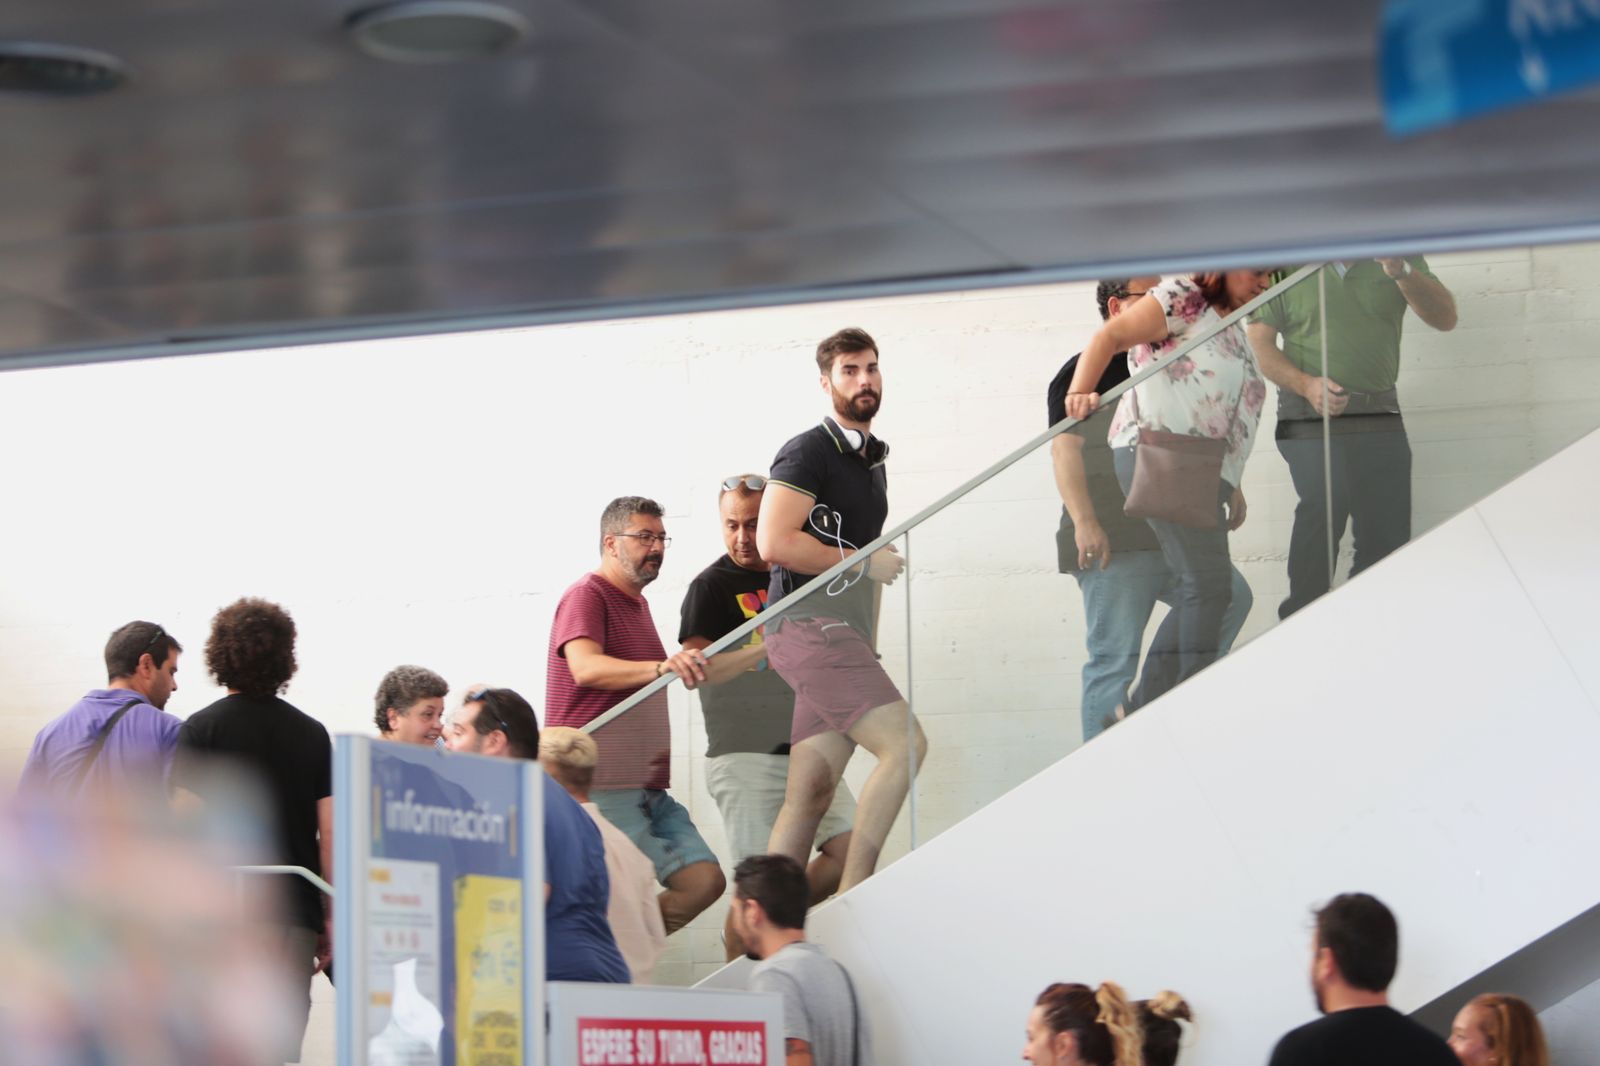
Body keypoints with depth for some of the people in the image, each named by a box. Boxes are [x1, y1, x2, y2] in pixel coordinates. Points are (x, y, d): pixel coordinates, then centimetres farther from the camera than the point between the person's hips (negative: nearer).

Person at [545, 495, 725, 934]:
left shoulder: (637, 603, 23)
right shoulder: (587, 596, -7)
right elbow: (586, 667, -28)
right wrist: (661, 667, -42)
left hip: (649, 790, 9)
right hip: (602, 789, -9)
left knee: (705, 881, -5)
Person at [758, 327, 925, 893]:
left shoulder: (873, 459, 23)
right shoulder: (808, 452, -6)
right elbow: (774, 543, -18)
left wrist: (868, 649, 24)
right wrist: (867, 562, -10)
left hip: (844, 634, 9)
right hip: (808, 627, -9)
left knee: (811, 793, 2)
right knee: (905, 742, -19)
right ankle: (851, 895, -17)